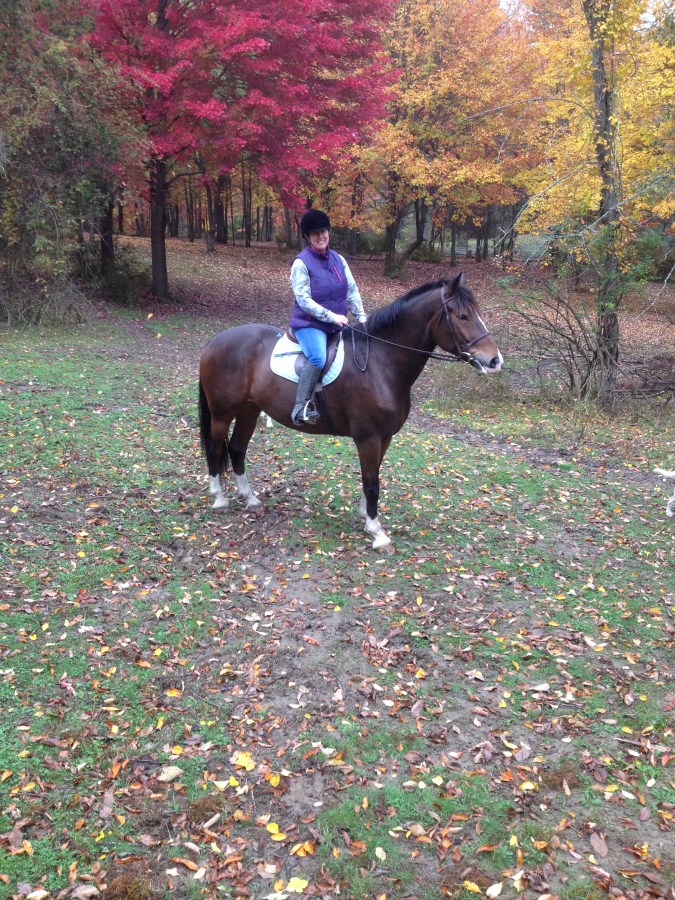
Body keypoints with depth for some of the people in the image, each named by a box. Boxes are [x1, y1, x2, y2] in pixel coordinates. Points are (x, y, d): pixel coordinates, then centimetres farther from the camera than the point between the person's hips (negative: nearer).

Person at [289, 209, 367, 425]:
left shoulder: (338, 259, 10)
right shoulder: (301, 263, -8)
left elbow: (352, 291, 9)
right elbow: (304, 300, -15)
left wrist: (361, 317, -5)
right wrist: (332, 316, -21)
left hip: (337, 325, 7)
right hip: (309, 324, -7)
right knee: (318, 358, -32)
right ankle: (300, 407, -30)